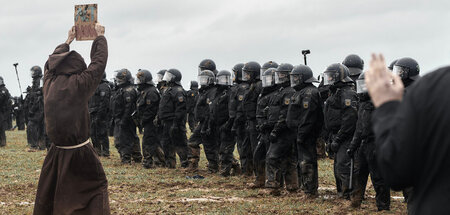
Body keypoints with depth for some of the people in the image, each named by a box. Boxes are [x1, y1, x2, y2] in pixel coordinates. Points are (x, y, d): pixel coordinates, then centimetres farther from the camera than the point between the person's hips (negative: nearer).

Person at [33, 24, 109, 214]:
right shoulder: (79, 84, -15)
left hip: (56, 153, 5)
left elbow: (52, 60, 20)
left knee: (47, 195, 14)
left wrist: (68, 41, 34)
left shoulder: (49, 83, -1)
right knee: (97, 187, 7)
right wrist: (100, 36, 14)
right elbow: (99, 61, -3)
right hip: (80, 154, -5)